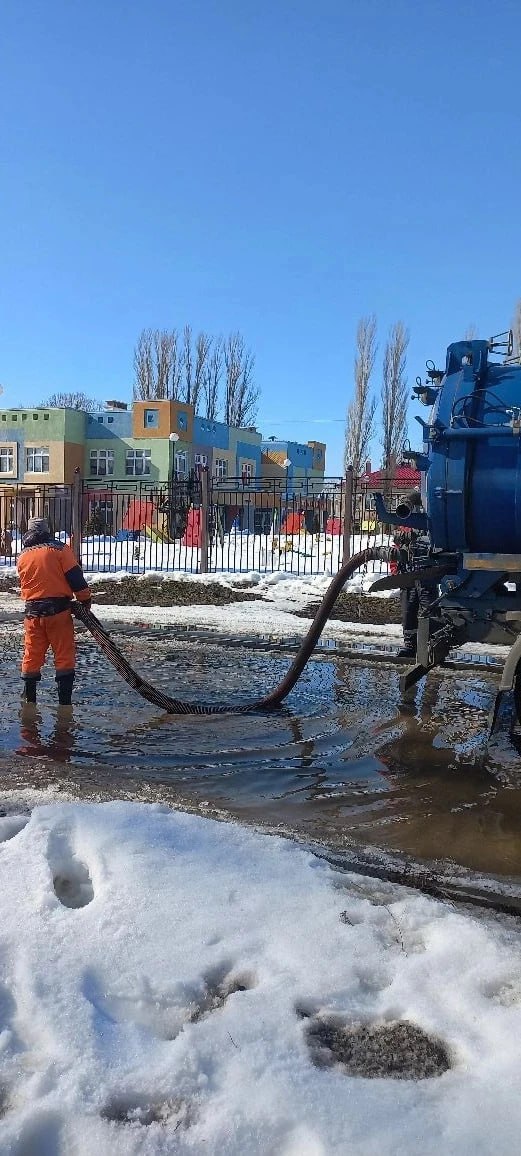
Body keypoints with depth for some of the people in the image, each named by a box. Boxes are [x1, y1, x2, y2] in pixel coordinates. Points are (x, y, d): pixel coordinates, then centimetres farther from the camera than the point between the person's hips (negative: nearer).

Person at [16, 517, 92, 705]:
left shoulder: (23, 556, 9)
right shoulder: (59, 549, -5)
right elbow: (75, 577, -9)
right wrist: (86, 600, 1)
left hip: (32, 612, 4)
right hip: (58, 610, -4)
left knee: (32, 654, 13)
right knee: (64, 654, 2)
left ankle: (29, 698, 21)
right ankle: (64, 700, 1)